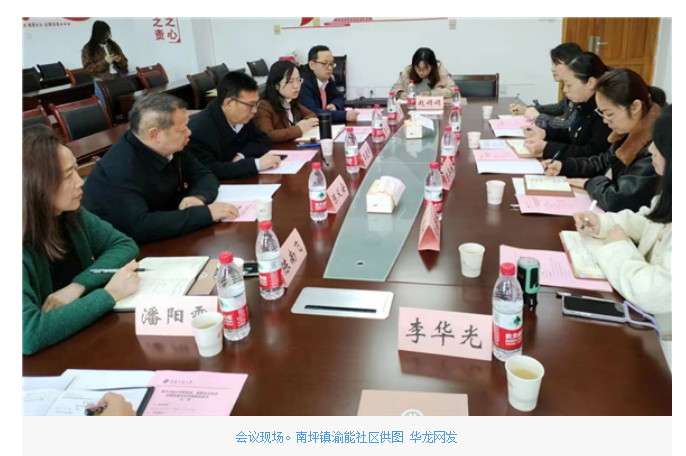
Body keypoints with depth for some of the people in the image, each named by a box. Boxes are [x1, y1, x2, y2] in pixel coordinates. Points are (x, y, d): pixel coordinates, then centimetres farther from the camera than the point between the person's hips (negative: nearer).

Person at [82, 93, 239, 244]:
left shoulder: (169, 148, -5)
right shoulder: (120, 169, -28)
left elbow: (204, 176, 4)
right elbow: (139, 227, -38)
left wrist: (198, 197, -20)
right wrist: (206, 213, -35)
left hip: (162, 241, 7)